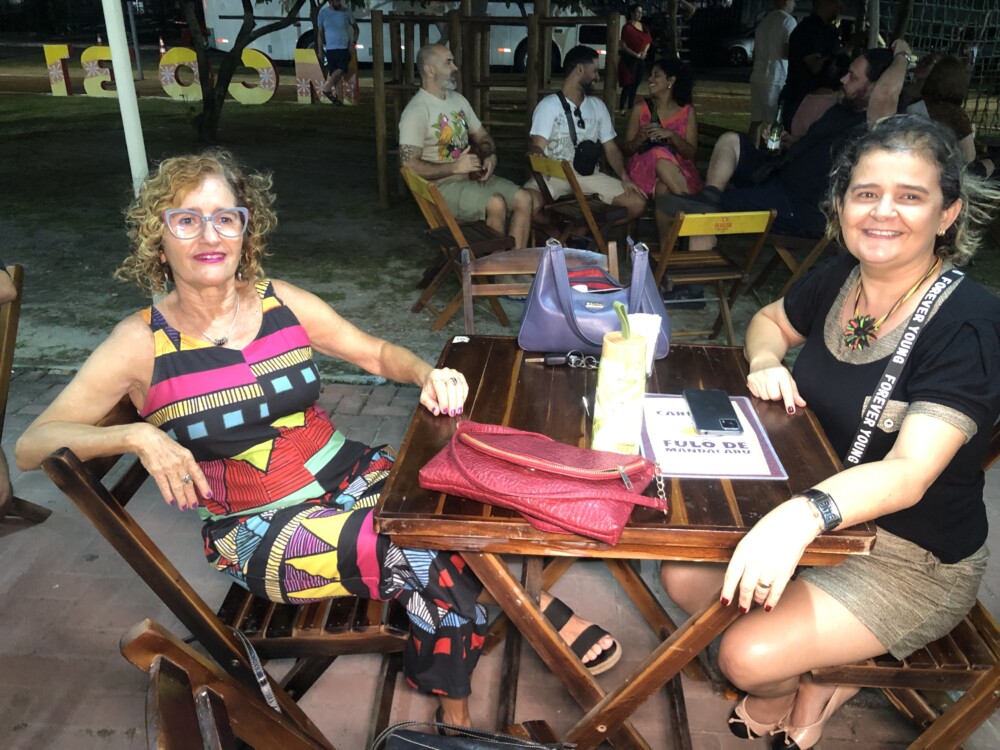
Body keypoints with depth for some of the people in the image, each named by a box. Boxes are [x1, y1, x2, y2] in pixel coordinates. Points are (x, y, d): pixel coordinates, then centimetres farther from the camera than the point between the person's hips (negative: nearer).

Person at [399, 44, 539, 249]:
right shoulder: (416, 111, -12)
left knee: (525, 199, -11)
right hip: (443, 185, -8)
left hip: (474, 176, 8)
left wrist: (491, 157, 0)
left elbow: (482, 136, 24)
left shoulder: (458, 99, 13)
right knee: (496, 204, -31)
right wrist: (455, 167, -19)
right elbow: (409, 165, -20)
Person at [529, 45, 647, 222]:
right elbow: (537, 147, -11)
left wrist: (625, 176, -7)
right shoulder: (549, 105, -1)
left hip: (589, 174, 5)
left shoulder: (598, 106, 15)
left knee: (637, 203, -14)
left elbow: (611, 148, 13)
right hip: (555, 174, -4)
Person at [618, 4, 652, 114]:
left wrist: (645, 51, -1)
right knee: (628, 84, -10)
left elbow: (648, 41, 19)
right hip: (629, 59, -7)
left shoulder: (643, 27, 11)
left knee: (636, 84, 10)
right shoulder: (627, 27, -10)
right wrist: (636, 55, -19)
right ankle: (621, 108, -7)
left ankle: (630, 107, 19)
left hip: (641, 59, 7)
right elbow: (624, 46, -14)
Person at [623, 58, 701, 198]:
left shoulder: (687, 112, 7)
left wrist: (672, 135, -14)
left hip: (678, 169, -1)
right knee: (660, 155, -35)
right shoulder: (640, 109, 7)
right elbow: (627, 149, 10)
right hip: (643, 168, 1)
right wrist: (642, 137, -12)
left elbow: (691, 153, 3)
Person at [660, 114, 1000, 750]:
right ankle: (818, 677, 18)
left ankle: (782, 689, 20)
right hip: (808, 506, 7)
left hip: (915, 558, -6)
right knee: (683, 575, -5)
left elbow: (909, 473, -35)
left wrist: (805, 516, -54)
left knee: (751, 657, -20)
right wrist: (766, 363, -7)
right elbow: (770, 320, 17)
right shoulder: (836, 280, -5)